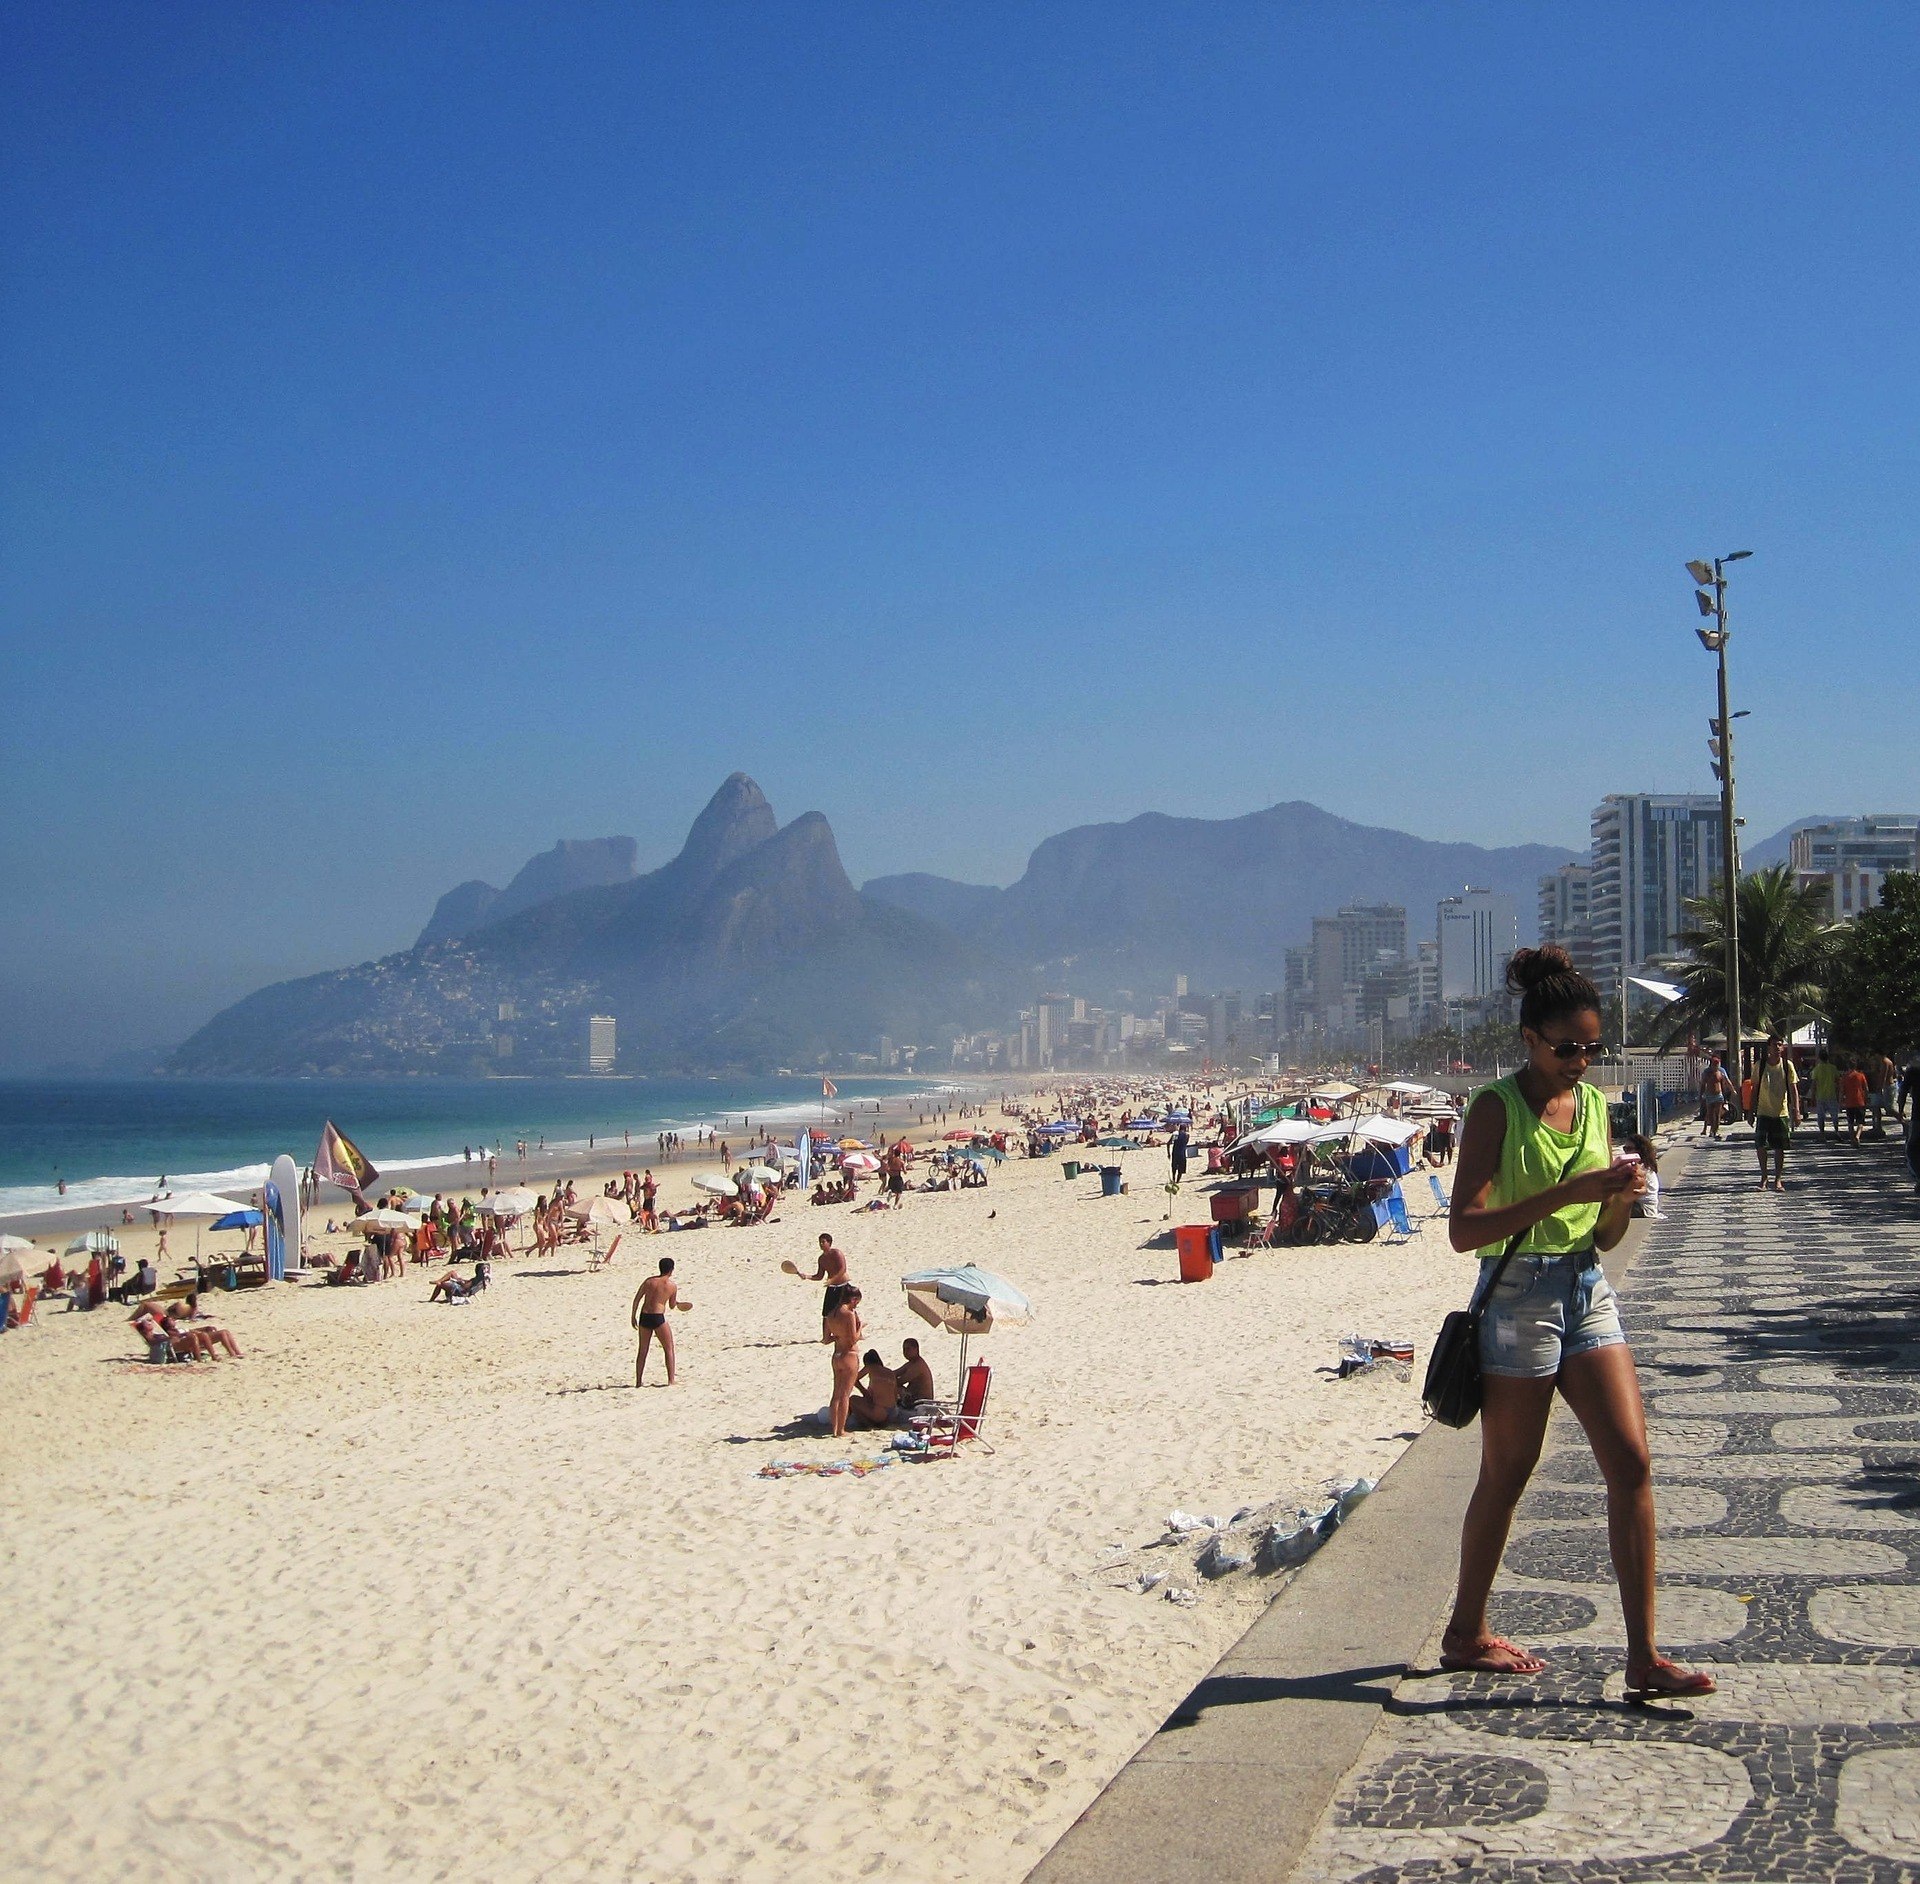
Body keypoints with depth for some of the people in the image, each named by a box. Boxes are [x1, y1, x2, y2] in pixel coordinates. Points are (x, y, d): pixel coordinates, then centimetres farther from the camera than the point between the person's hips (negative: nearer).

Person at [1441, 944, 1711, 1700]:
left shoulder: (1593, 1104, 9)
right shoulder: (1496, 1108, -10)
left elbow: (1604, 1237, 13)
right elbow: (1463, 1229, -18)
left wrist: (1620, 1200, -10)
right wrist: (1567, 1193, -25)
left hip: (1588, 1290, 6)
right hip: (1520, 1294, -6)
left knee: (1631, 1462, -2)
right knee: (1506, 1476, 5)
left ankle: (1643, 1657, 4)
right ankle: (1465, 1634, 23)